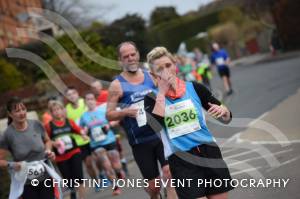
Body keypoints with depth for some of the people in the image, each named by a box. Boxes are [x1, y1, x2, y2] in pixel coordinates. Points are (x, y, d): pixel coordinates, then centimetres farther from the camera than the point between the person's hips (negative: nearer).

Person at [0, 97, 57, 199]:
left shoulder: (36, 125, -8)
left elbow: (47, 140, 13)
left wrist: (48, 151, -6)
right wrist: (11, 165, -25)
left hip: (46, 177, 3)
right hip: (26, 183, -2)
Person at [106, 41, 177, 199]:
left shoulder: (151, 76, 6)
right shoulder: (117, 85, -4)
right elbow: (109, 115, -4)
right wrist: (125, 112, -22)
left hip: (161, 134, 2)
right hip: (140, 142, -2)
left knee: (169, 173, -14)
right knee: (152, 185, 6)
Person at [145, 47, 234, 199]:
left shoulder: (194, 88, 3)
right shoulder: (152, 98, 0)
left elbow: (226, 119, 7)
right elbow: (156, 126, -21)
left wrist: (223, 110, -16)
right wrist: (161, 92, -15)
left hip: (209, 153, 2)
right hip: (182, 162, -2)